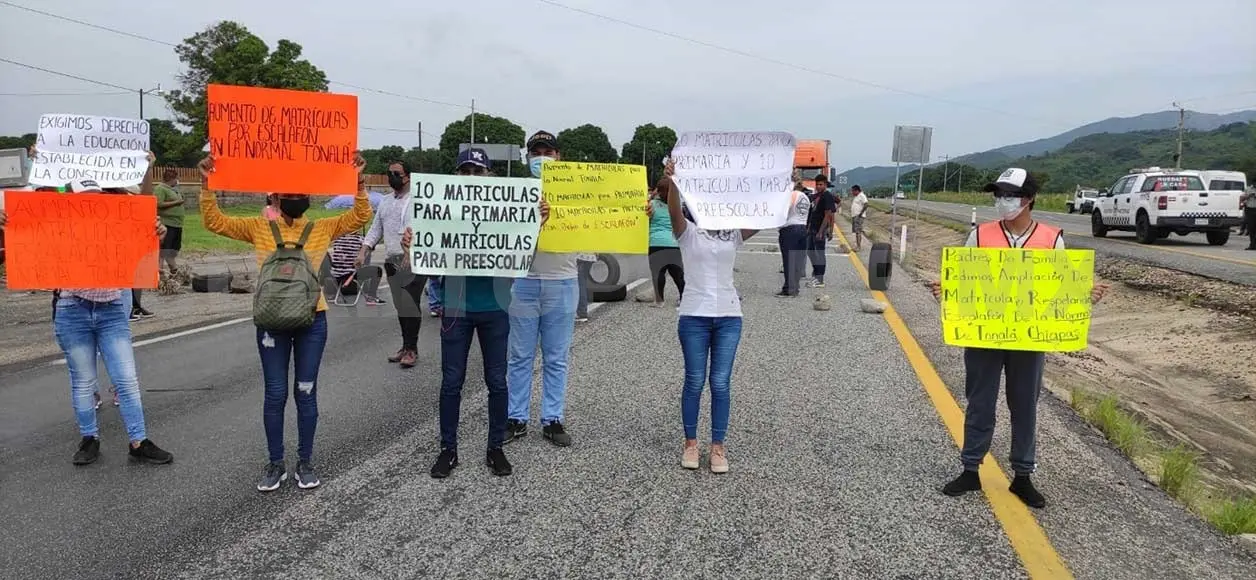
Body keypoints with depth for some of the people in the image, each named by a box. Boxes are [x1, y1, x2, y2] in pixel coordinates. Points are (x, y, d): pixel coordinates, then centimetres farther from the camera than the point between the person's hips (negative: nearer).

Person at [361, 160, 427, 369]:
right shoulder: (385, 202, 18)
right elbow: (375, 229, 20)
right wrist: (363, 251, 8)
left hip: (413, 260, -7)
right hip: (391, 261, 7)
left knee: (409, 304, -9)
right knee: (400, 305, 10)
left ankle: (411, 349, -1)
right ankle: (407, 346, 19)